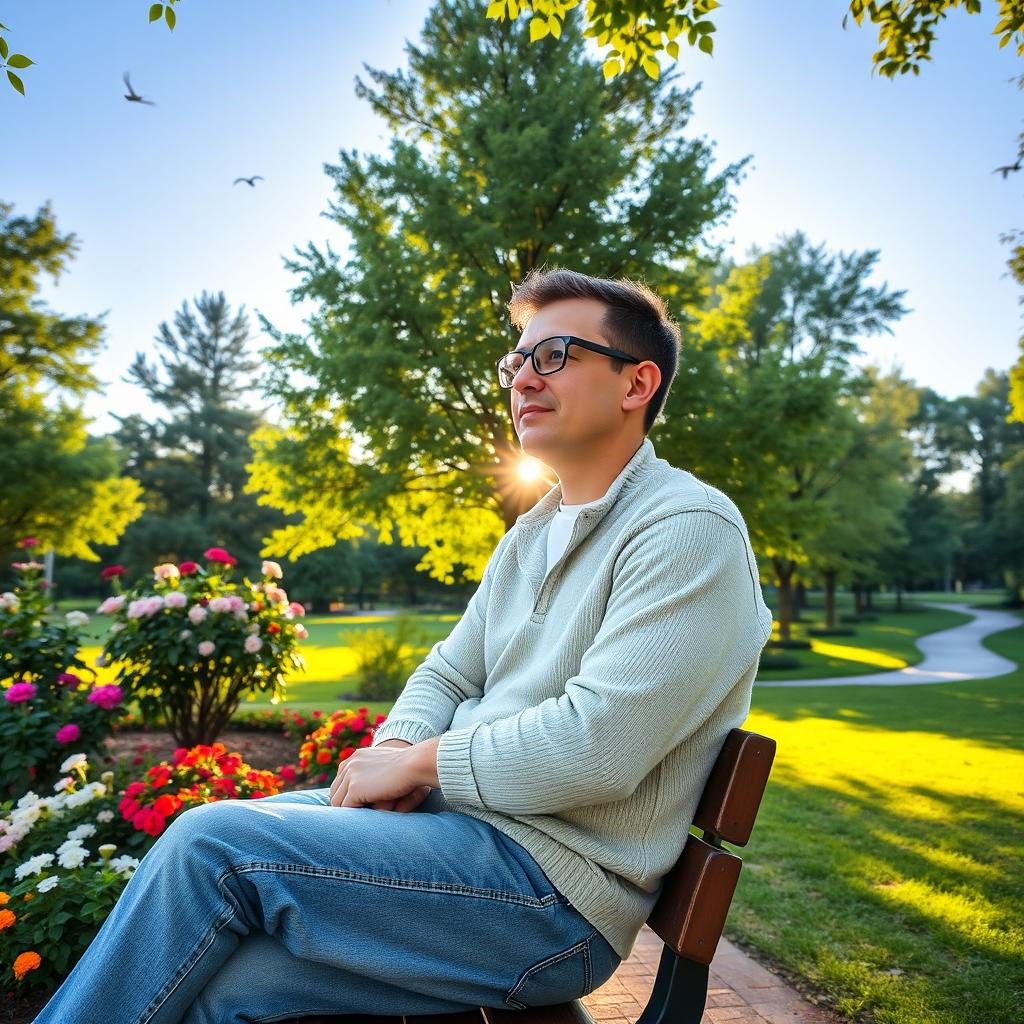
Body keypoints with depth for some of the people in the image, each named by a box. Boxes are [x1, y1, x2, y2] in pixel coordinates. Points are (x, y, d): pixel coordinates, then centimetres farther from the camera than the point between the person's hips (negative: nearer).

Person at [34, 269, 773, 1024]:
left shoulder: (689, 530, -15)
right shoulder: (530, 535, 15)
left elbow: (597, 744, -24)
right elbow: (448, 672, 17)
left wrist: (419, 763, -12)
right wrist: (395, 746, -5)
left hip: (556, 889, -8)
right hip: (451, 812, 8)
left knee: (213, 845, -16)